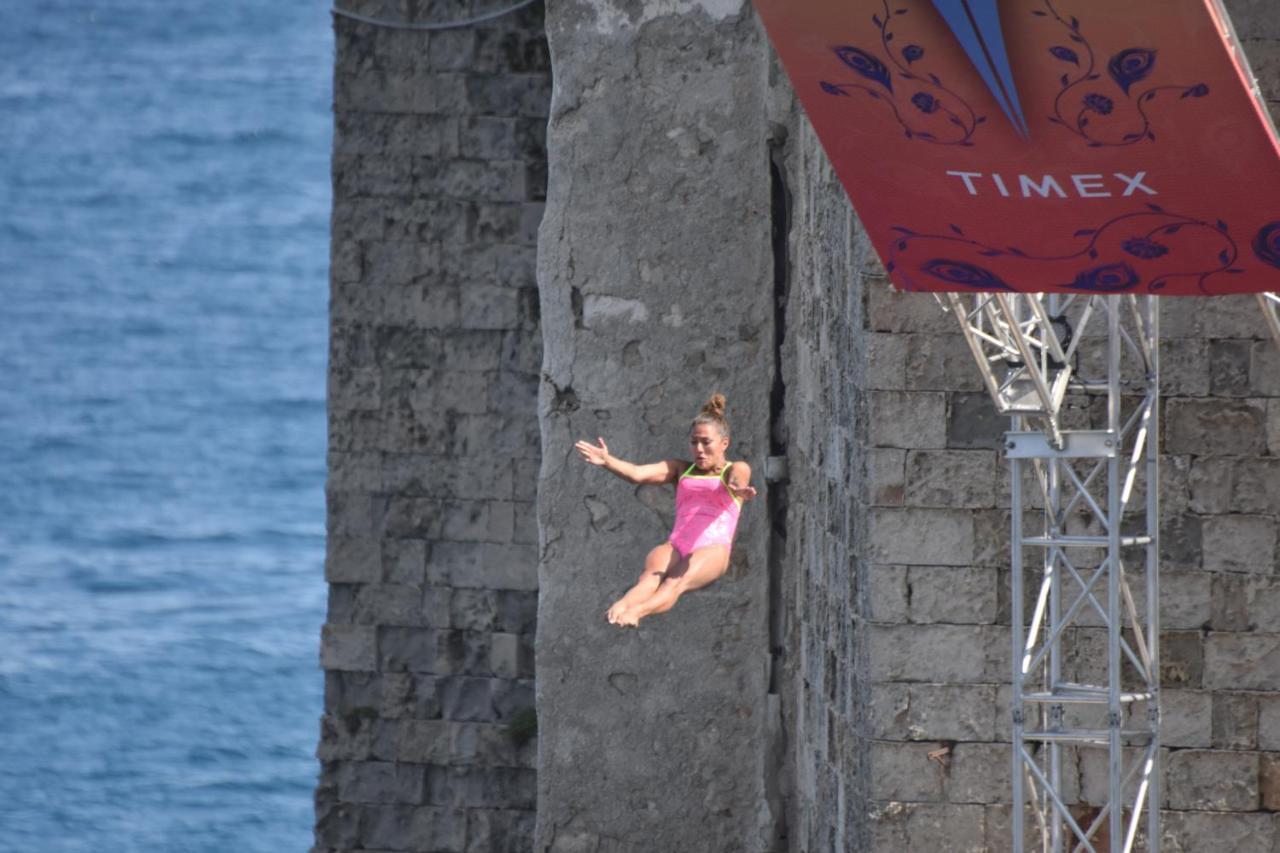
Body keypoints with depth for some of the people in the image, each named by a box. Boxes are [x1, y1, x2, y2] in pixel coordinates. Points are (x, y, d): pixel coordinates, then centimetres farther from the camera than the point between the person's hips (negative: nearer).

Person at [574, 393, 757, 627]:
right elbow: (637, 474, 8)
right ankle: (620, 607, -64)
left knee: (677, 582, -35)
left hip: (712, 549, -3)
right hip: (675, 546, 3)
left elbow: (737, 478, -11)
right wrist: (607, 461, -13)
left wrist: (737, 487, -38)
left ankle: (635, 612, -64)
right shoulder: (681, 470, 25)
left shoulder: (735, 470, 15)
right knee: (651, 577, -32)